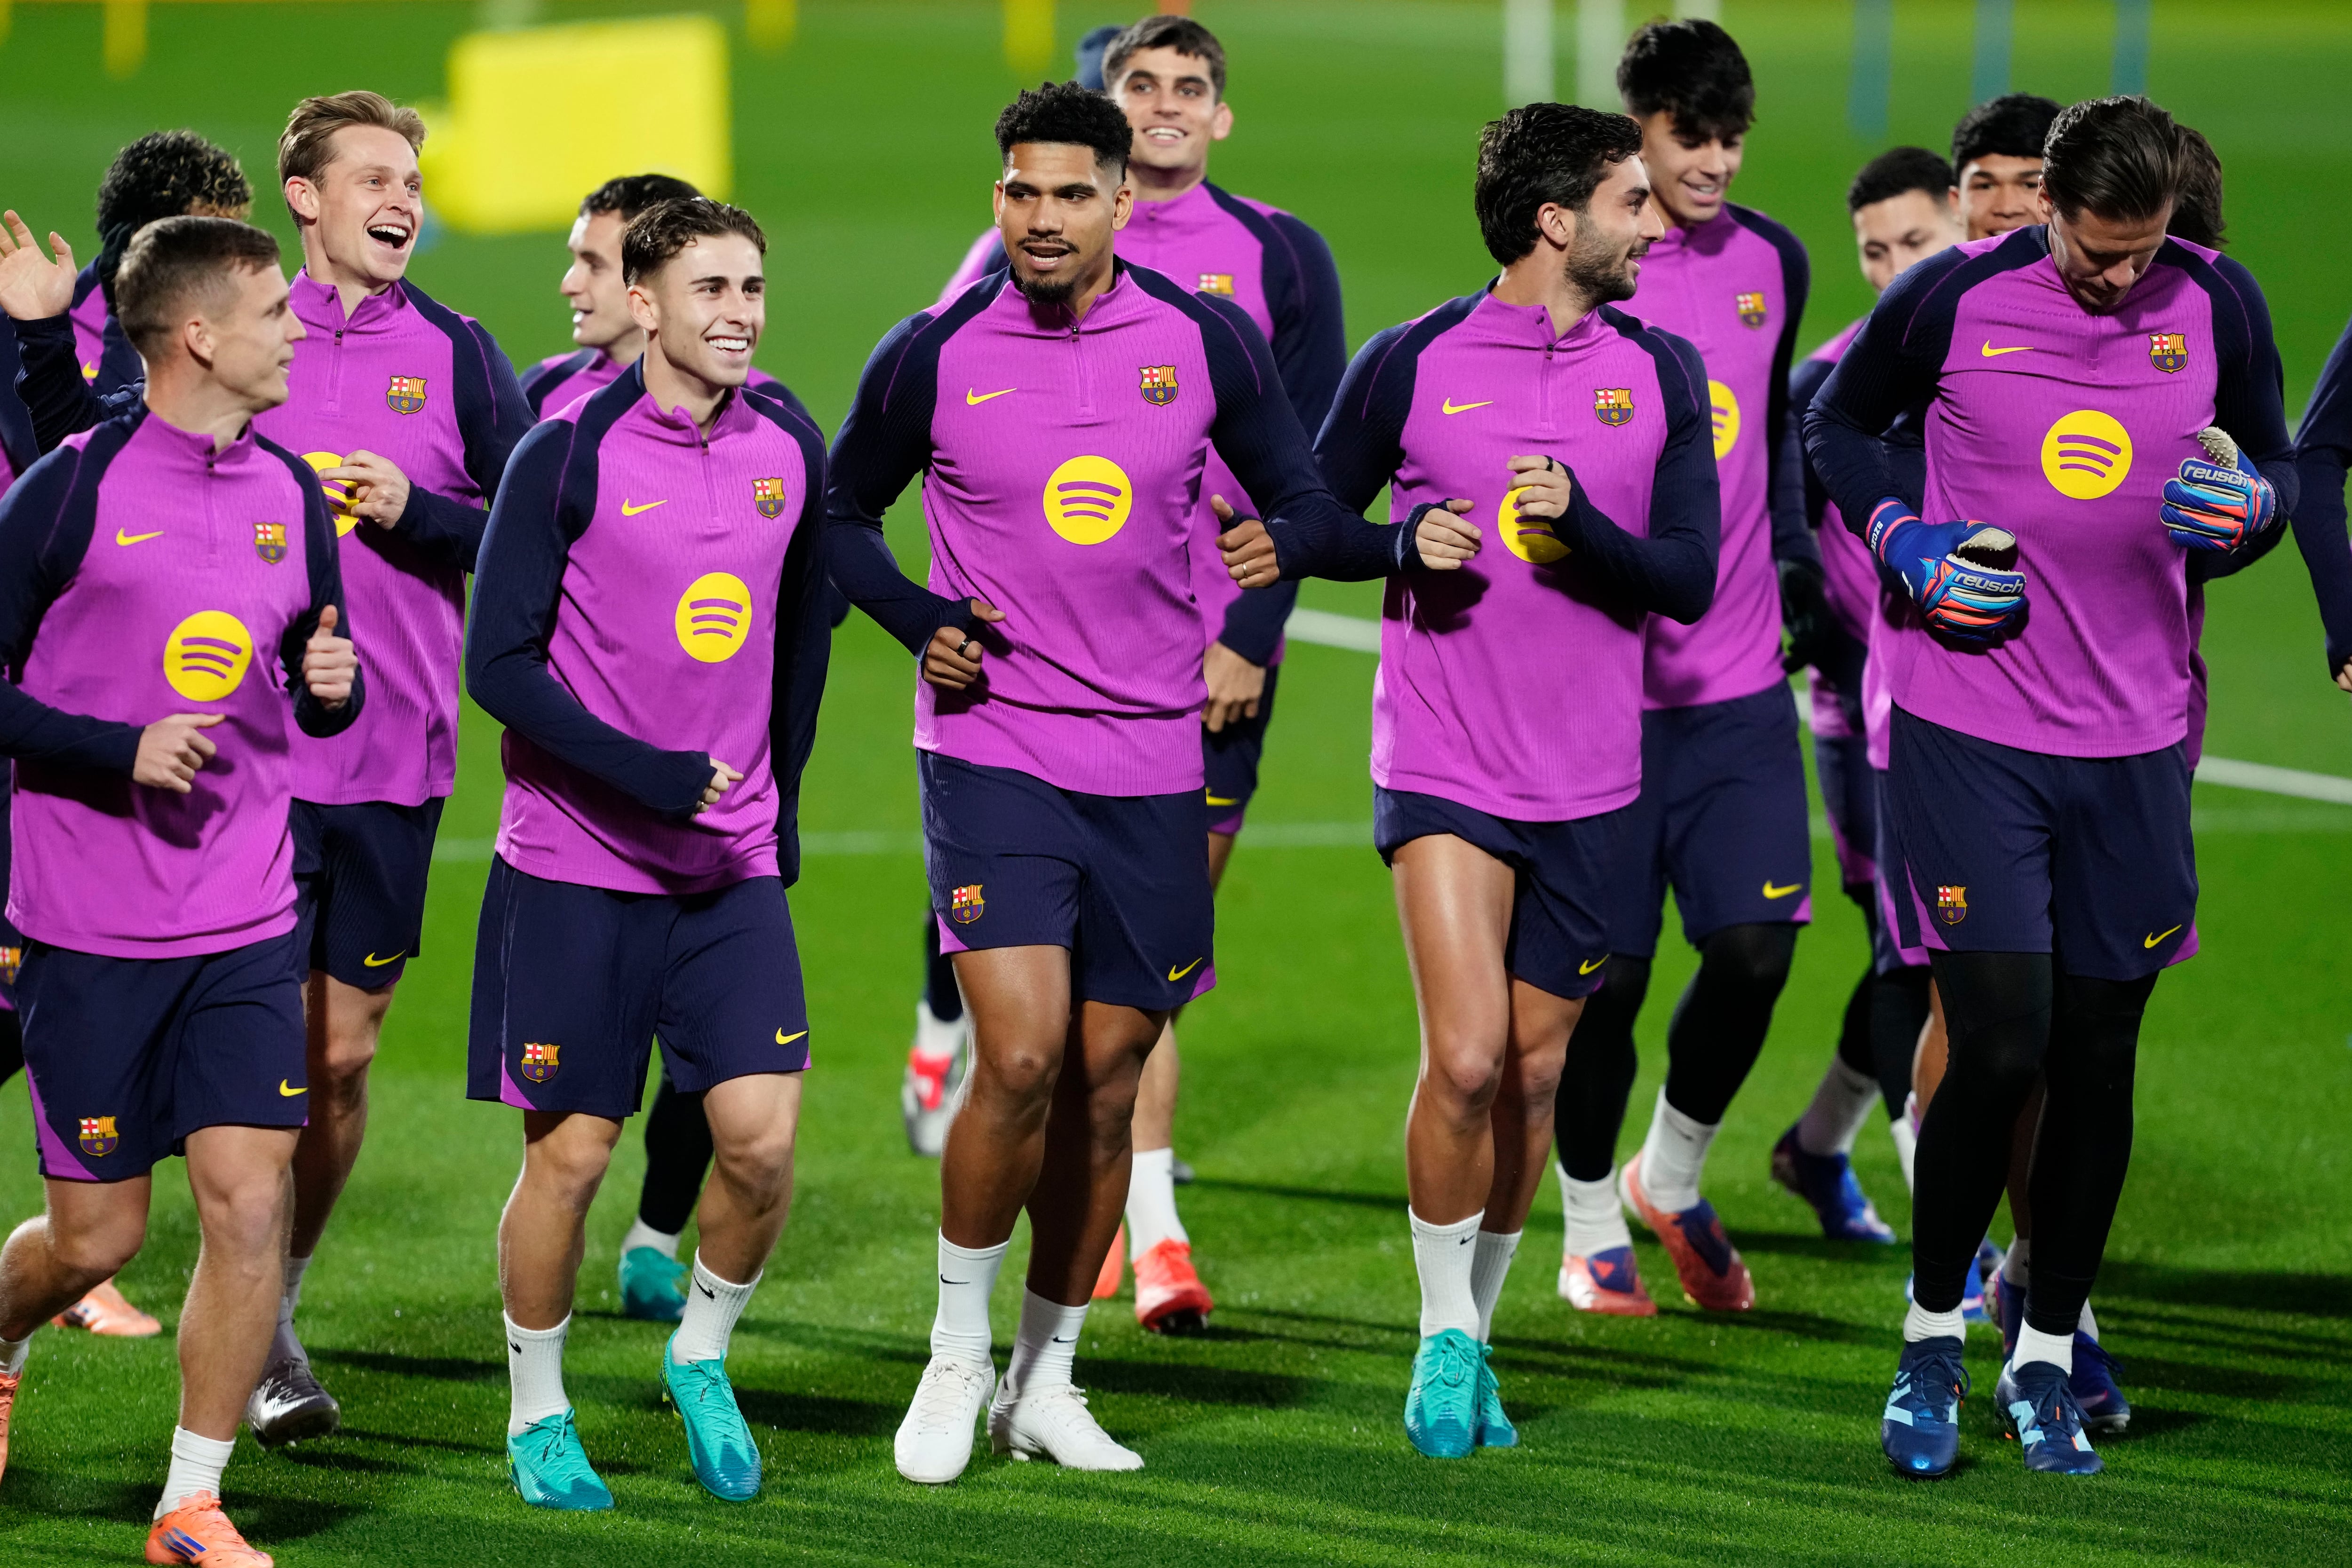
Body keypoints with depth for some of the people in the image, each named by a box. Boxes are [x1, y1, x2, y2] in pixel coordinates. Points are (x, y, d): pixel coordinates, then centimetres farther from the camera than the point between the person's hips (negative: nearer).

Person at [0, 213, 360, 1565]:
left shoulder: (292, 494, 7)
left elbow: (323, 697, 17)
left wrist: (336, 683, -6)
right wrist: (122, 750, -17)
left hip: (246, 926, 4)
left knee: (249, 1202, -8)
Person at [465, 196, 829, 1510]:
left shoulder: (789, 449, 3)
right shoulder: (569, 455, -11)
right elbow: (500, 662, -12)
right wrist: (649, 778, -18)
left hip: (735, 868, 4)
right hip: (577, 870, -4)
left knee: (762, 1140, -8)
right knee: (571, 1152, 2)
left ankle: (703, 1355, 18)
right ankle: (539, 1417, 20)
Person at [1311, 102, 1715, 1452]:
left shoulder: (1663, 375, 4)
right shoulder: (1412, 363, -2)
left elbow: (1693, 581, 0)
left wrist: (1582, 520, -17)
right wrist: (1406, 543, -11)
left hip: (1592, 783, 3)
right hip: (1444, 770, -3)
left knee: (1533, 1071, 8)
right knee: (1465, 1058, -15)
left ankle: (1479, 1332, 25)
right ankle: (1446, 1339, 2)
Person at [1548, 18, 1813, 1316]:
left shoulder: (1771, 263, 8)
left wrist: (1800, 567, 18)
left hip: (1742, 677, 4)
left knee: (1758, 943, -5)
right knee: (1607, 970, 0)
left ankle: (1672, 1180, 20)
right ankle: (1592, 1233, 19)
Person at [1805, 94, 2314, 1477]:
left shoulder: (2217, 306, -1)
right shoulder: (1955, 298, -8)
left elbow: (2277, 463, 13)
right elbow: (1839, 424, 9)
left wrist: (2251, 504, -10)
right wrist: (1903, 539, -8)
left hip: (2135, 740, 3)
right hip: (1972, 727, -3)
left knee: (2099, 1057, 6)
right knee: (2000, 1045, -10)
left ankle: (2047, 1359, 21)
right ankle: (1932, 1337, 10)